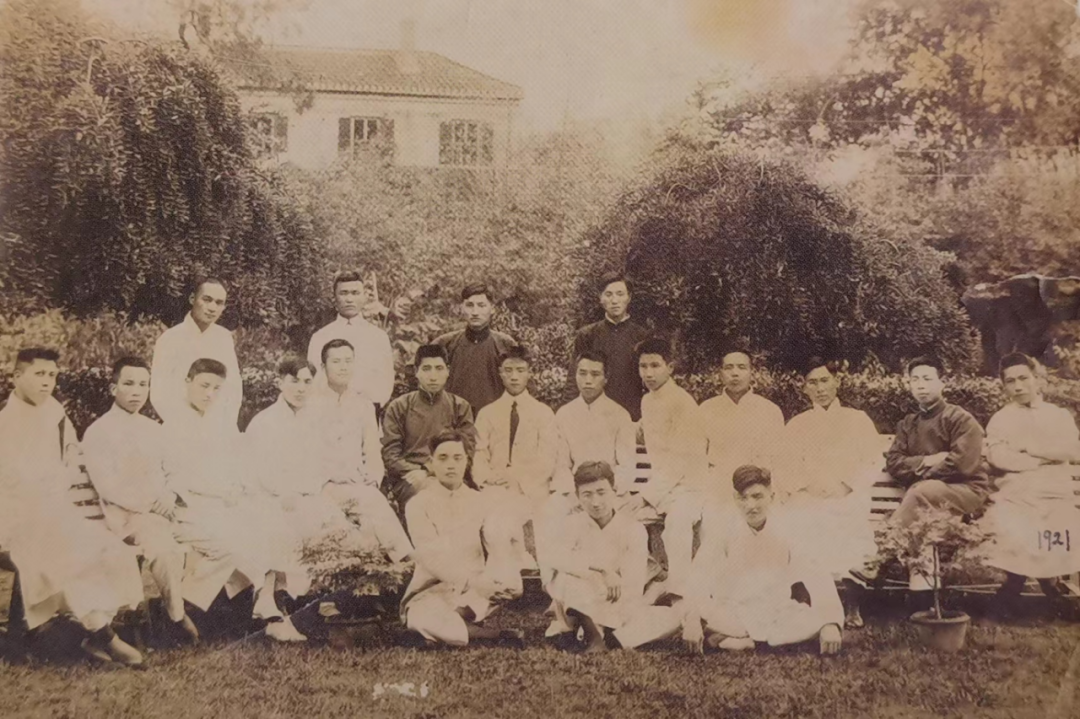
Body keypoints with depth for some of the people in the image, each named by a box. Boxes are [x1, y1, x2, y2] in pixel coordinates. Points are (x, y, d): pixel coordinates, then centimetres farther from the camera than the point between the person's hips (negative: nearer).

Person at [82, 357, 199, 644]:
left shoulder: (154, 431, 19)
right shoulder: (98, 432, 1)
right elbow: (107, 485, -9)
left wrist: (168, 498, -5)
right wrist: (150, 504, -18)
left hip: (161, 510, 6)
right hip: (122, 513, -5)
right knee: (161, 544, -34)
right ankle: (178, 615, -20)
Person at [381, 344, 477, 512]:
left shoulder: (460, 407, 15)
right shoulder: (398, 407, 12)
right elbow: (390, 454, 5)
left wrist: (428, 471, -11)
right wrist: (415, 472, -14)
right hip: (409, 479, -1)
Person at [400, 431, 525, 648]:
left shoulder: (479, 502, 6)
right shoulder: (418, 505, -4)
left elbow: (499, 547, -9)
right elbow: (433, 557, -17)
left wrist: (487, 582, -31)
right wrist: (473, 581, -32)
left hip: (476, 592, 3)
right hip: (432, 592, -3)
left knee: (511, 584, -26)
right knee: (425, 622, -37)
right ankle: (497, 635, -18)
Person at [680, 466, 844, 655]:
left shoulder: (788, 539, 0)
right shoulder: (724, 538, -2)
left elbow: (819, 582, -11)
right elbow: (699, 580, -17)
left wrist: (830, 624, -29)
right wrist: (692, 619, -36)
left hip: (778, 621, 2)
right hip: (732, 618, -2)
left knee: (821, 618, -28)